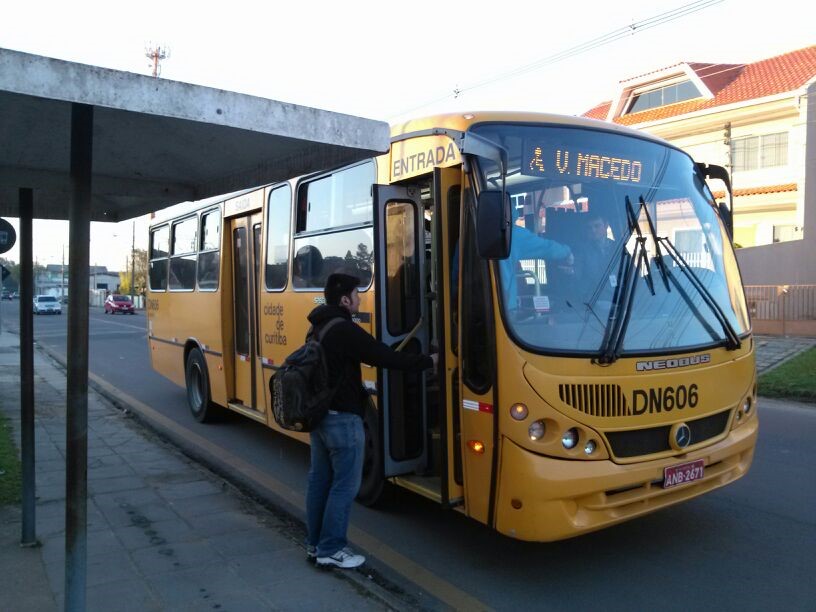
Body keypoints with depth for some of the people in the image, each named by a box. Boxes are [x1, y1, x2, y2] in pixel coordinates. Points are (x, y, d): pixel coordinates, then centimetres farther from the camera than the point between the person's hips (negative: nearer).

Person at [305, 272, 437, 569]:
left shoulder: (319, 327, 11)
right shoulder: (345, 330, -19)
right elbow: (385, 358, -18)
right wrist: (428, 361, -8)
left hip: (318, 413, 10)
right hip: (341, 418, -10)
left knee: (320, 479, 16)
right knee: (345, 484, 0)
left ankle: (315, 543, 26)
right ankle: (331, 550, 8)